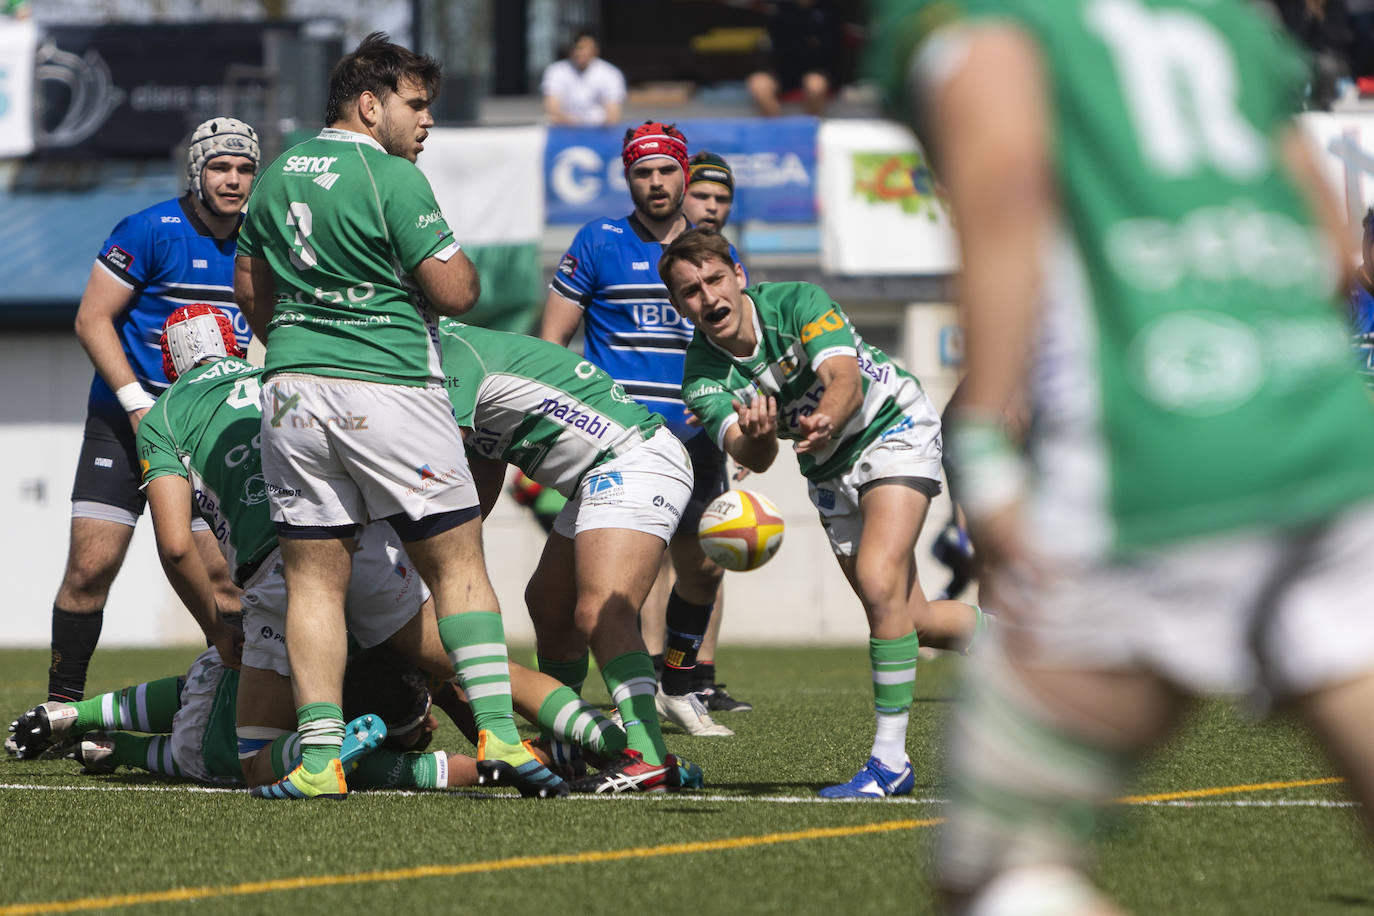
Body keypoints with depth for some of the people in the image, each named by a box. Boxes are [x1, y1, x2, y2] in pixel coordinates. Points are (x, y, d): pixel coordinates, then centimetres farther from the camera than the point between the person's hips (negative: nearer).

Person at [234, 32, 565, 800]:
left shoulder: (279, 176, 12)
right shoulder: (393, 179, -10)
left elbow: (251, 289, 22)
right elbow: (455, 292, -11)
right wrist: (462, 262, 11)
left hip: (292, 389, 6)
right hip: (388, 387, -6)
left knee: (315, 576, 5)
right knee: (458, 563, 2)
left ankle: (320, 755, -3)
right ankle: (497, 732, -4)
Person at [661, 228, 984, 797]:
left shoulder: (798, 303, -25)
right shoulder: (702, 378, -16)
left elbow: (846, 382, -40)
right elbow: (754, 458, -31)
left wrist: (825, 422, -63)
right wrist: (756, 437, -56)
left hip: (894, 427, -5)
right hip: (829, 470, 5)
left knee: (879, 584, -24)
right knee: (909, 619, 8)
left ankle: (890, 759, -19)